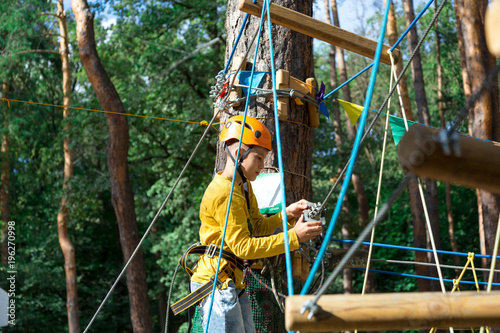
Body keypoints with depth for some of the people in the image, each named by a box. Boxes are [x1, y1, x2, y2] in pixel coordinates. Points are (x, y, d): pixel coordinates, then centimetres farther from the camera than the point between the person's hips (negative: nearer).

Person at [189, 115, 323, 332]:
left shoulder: (244, 187, 13)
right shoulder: (224, 194, -20)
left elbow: (257, 226, 16)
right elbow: (242, 247, -23)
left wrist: (286, 215, -2)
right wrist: (293, 237, -24)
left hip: (234, 283, 10)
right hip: (217, 283, -10)